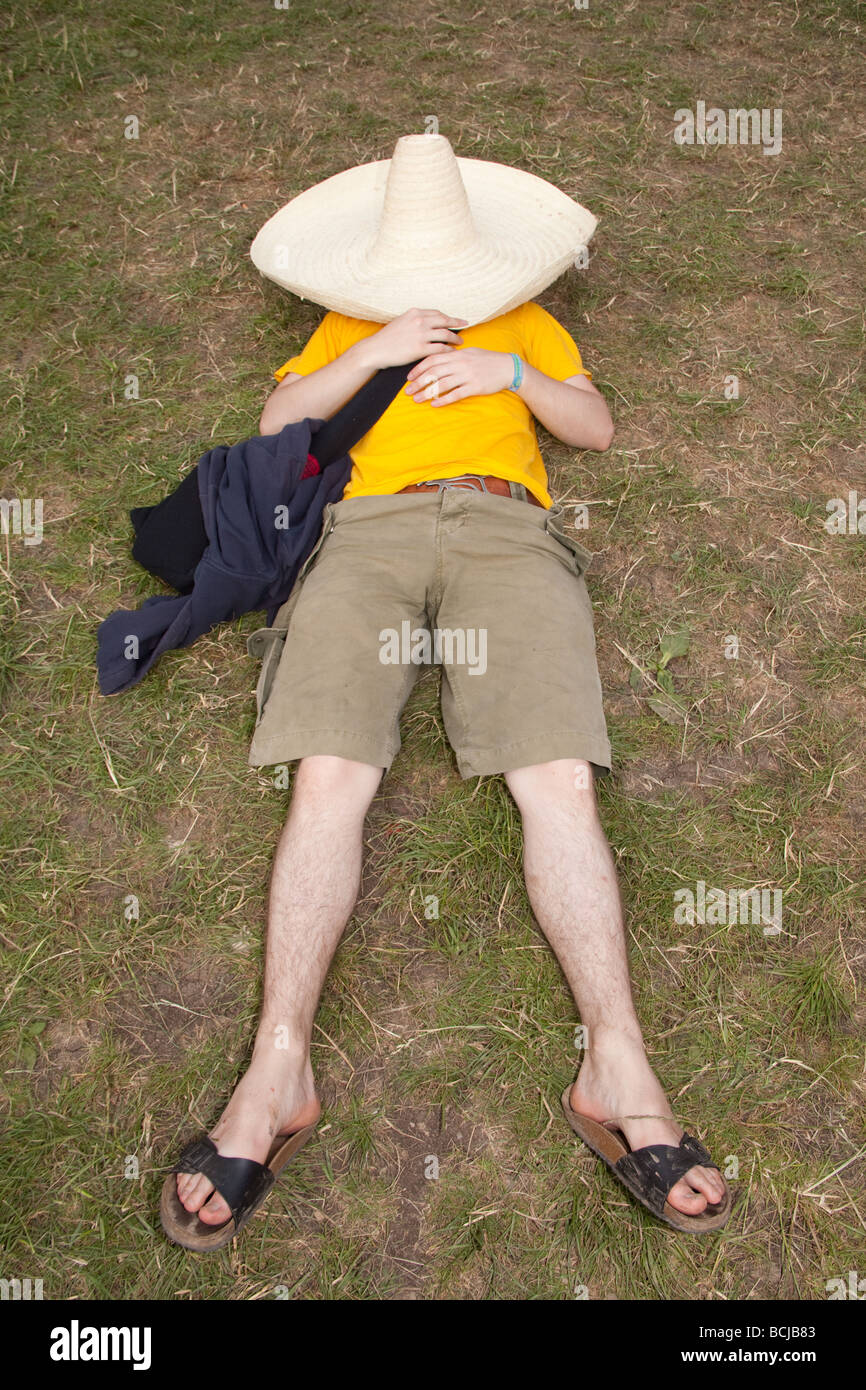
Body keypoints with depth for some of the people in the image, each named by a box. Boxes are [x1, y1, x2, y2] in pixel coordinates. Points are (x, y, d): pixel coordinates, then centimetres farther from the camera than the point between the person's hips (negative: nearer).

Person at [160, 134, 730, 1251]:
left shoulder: (525, 322, 35)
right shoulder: (347, 325, 35)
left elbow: (596, 425, 23)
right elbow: (276, 422, 20)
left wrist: (510, 372, 7)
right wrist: (373, 354, 7)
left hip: (505, 529, 0)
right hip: (368, 530, 0)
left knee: (560, 781, -23)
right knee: (329, 777, -24)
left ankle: (617, 1071, -25)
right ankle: (278, 1073, -26)